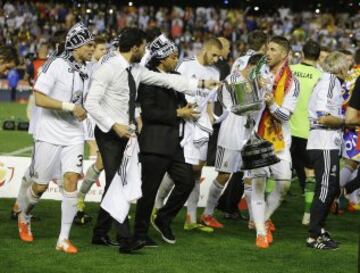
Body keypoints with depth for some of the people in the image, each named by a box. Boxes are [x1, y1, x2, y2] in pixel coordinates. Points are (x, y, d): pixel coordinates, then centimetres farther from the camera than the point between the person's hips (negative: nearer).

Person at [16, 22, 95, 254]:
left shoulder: (86, 70, 9)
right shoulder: (56, 65, -13)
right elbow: (40, 98, -18)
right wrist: (71, 107, -21)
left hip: (74, 136, 5)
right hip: (50, 135, -5)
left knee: (72, 181, -9)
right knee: (40, 186, 5)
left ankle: (64, 239, -6)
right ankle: (24, 217, 37)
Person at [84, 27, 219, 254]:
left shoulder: (136, 70, 7)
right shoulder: (109, 68, -16)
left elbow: (167, 80, 10)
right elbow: (91, 103, -19)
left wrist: (200, 84, 7)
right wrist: (114, 125, -24)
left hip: (125, 133, 8)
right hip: (109, 134, -8)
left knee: (114, 185, 12)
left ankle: (100, 234, 22)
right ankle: (126, 240, -16)